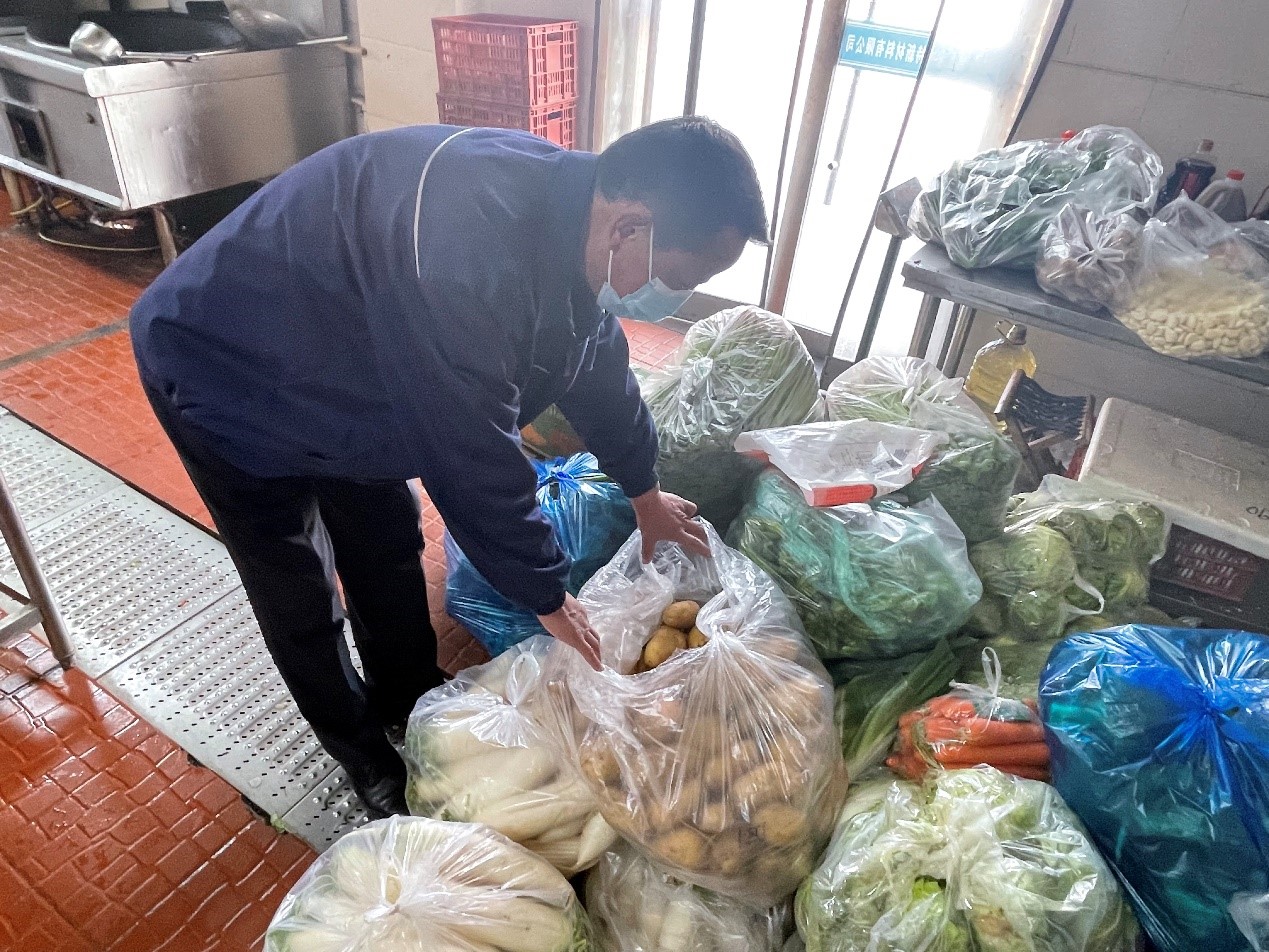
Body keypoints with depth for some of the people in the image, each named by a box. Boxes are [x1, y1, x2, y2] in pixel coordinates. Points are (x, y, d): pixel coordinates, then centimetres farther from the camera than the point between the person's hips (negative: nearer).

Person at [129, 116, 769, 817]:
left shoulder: (567, 205, -12)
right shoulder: (464, 257, -43)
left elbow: (597, 358, 2)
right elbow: (474, 456, -35)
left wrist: (644, 490, 12)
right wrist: (547, 597, -19)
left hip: (342, 376, 7)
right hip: (227, 377, -7)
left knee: (389, 550, 16)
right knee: (300, 597, 7)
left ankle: (409, 700, 39)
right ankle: (360, 747, 32)